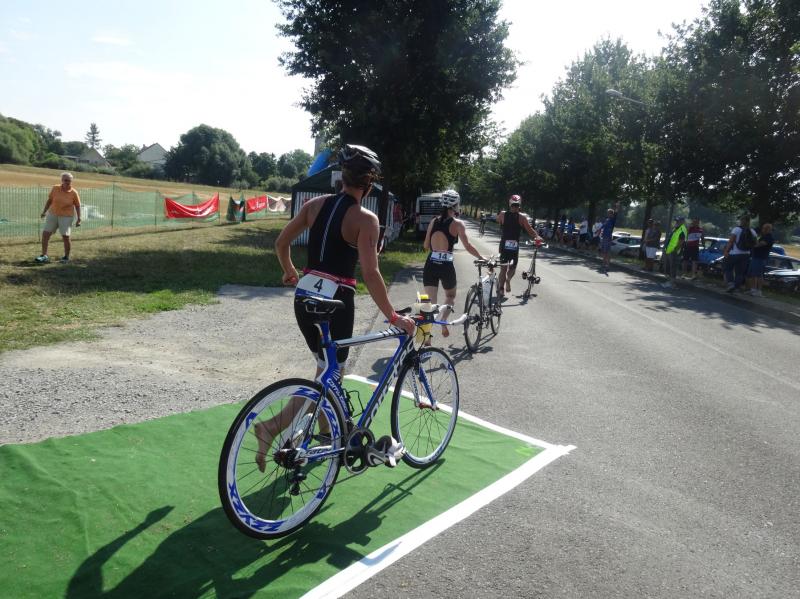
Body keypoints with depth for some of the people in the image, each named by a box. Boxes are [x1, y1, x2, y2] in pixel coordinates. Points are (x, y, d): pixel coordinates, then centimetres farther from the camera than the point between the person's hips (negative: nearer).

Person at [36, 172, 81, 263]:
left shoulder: (74, 193, -8)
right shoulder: (55, 188, -2)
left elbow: (77, 206, -1)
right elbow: (49, 200, 9)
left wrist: (79, 219, -4)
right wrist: (44, 211, 9)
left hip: (66, 217, -3)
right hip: (52, 214, 3)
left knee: (65, 236, -6)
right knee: (45, 234, 0)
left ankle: (66, 257, 11)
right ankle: (44, 255, 8)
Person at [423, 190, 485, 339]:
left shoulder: (434, 222, 9)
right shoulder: (457, 223, -3)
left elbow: (426, 246, 14)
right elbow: (468, 247, -6)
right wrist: (482, 258, 7)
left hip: (430, 265, 3)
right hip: (446, 266, -3)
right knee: (450, 296, 23)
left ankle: (426, 339, -1)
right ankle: (443, 321, -4)